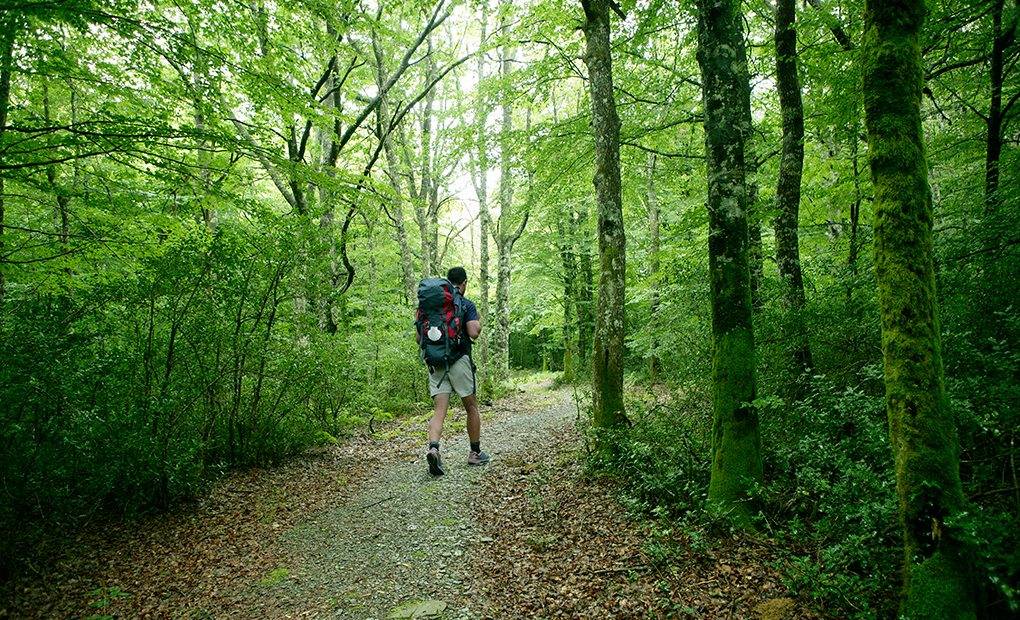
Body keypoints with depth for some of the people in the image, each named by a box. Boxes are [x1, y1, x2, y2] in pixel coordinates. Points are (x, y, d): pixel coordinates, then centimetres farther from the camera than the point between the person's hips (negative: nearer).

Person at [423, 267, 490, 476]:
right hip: (459, 360, -4)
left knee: (440, 410, -1)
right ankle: (475, 453, 21)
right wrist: (478, 325, 7)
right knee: (471, 407, 12)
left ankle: (433, 448, -24)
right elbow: (473, 333, -14)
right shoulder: (466, 304, -3)